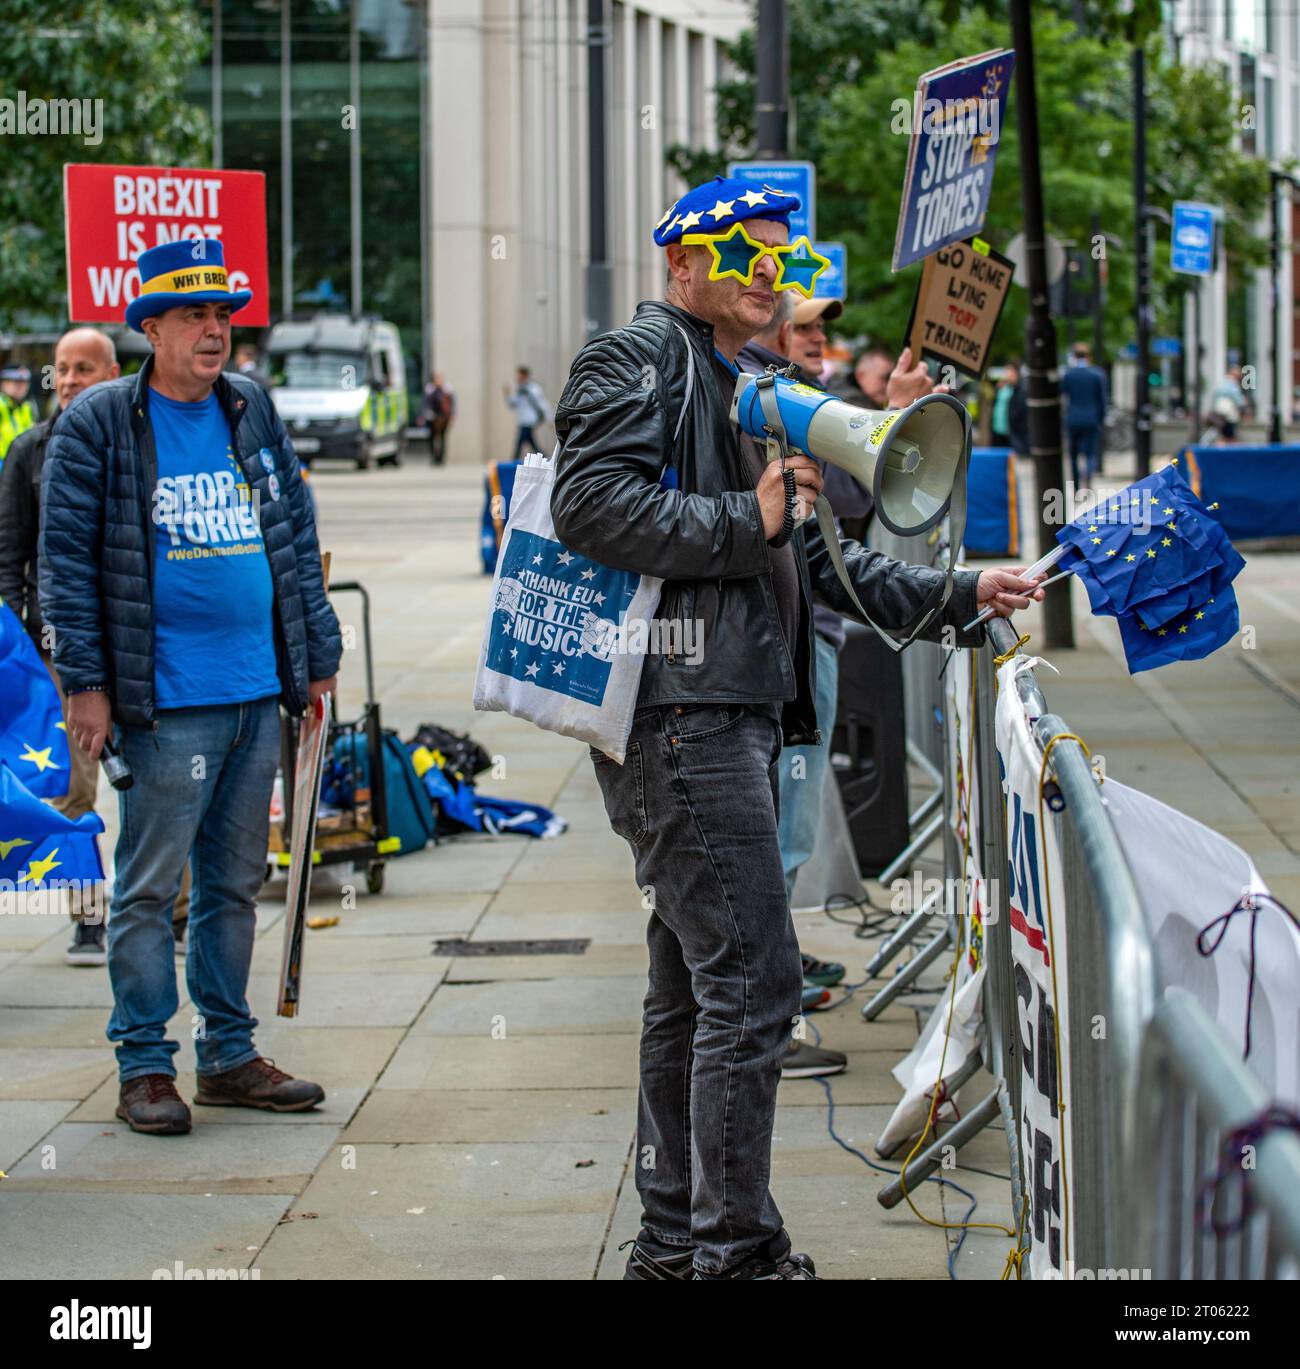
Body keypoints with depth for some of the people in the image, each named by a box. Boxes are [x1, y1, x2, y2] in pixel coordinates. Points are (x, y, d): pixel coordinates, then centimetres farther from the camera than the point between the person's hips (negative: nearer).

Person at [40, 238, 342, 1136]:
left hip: (257, 692, 6)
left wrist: (318, 657, 15)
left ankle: (230, 1054, 22)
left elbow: (297, 541, 18)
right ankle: (144, 1067, 7)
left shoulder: (254, 414, 12)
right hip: (167, 701, -5)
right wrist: (86, 682, -9)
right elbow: (67, 559, -5)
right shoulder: (98, 425, -4)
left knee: (237, 882, 13)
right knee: (150, 887, -1)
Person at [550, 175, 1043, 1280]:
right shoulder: (639, 358, -5)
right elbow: (591, 504, -20)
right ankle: (734, 1250, -7)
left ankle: (675, 1236, 23)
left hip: (737, 714, 11)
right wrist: (747, 520, -17)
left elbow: (815, 562, 28)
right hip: (679, 713, -11)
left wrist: (955, 596, 19)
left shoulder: (748, 390, 25)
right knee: (753, 981, -12)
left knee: (693, 986, 14)